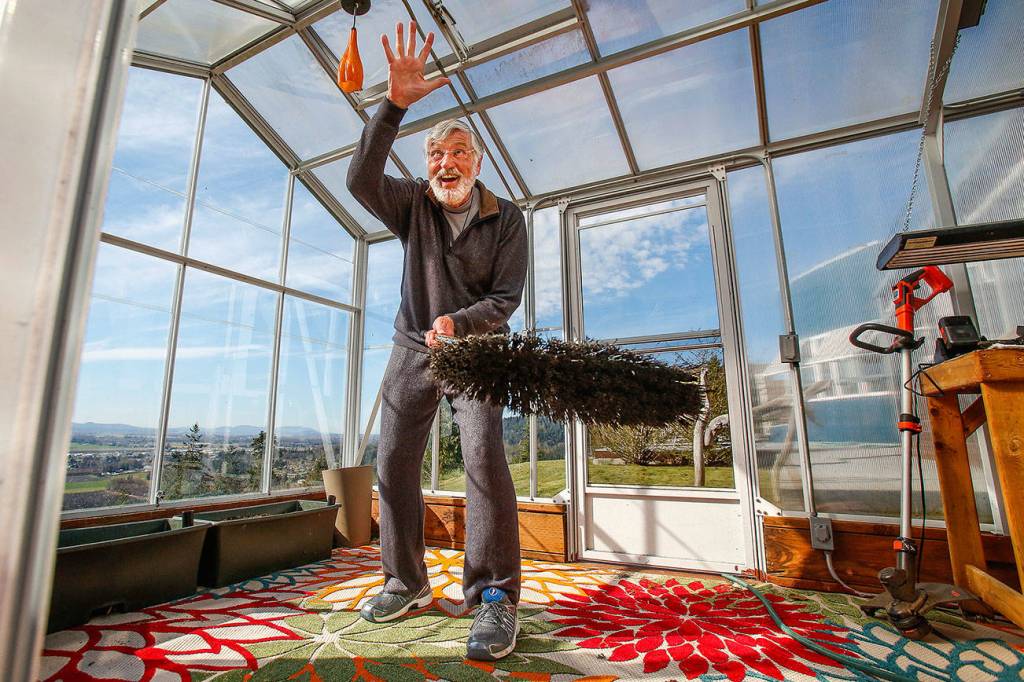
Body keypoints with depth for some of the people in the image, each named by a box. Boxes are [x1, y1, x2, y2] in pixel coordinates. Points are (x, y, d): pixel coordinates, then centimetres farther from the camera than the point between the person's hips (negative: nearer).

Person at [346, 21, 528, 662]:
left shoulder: (507, 218, -3)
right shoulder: (413, 202, 3)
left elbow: (507, 297, -7)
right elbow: (362, 180, -17)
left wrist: (458, 321, -24)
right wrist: (395, 103, -25)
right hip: (413, 347, 4)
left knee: (484, 455, -22)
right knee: (394, 464, 1)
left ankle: (495, 597, -10)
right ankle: (407, 584, 17)